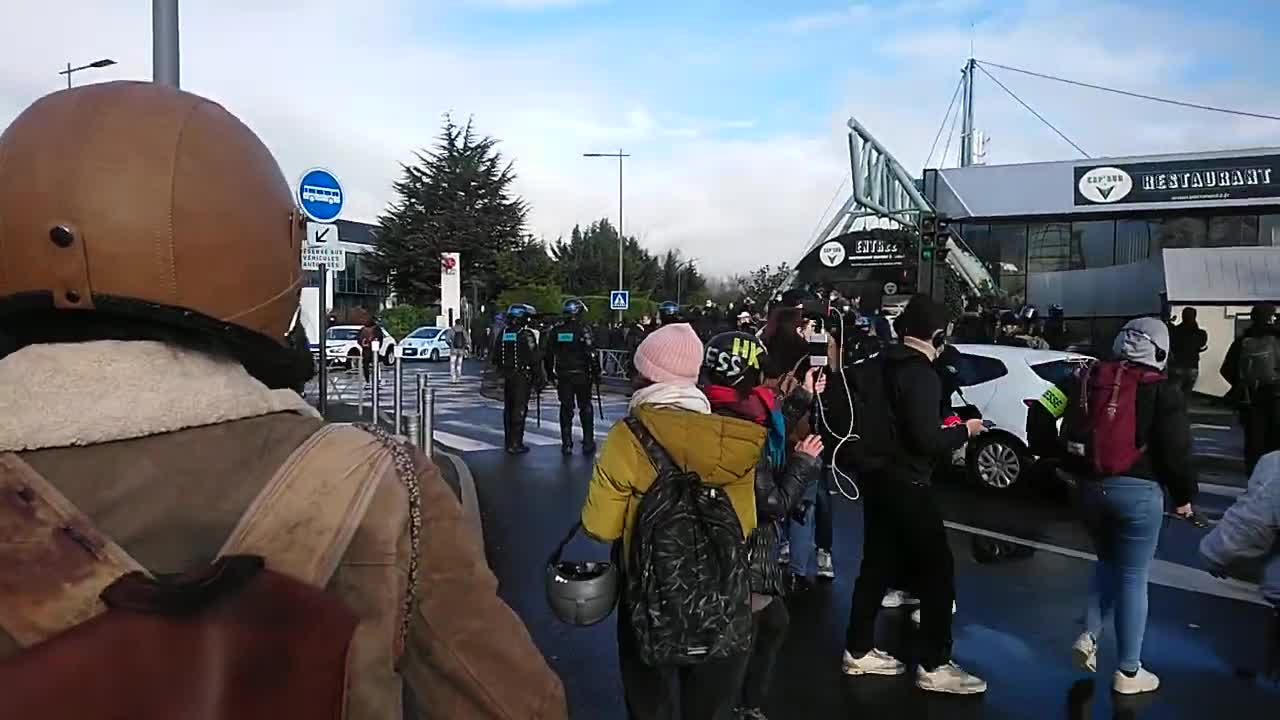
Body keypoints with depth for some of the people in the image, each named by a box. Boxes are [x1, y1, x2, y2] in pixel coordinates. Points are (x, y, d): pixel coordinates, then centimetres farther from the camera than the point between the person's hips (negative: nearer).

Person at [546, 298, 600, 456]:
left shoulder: (556, 330, 3)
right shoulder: (583, 329, -10)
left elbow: (549, 354, 9)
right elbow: (591, 354, -14)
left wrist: (550, 373, 18)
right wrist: (596, 373, -5)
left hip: (562, 376, 3)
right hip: (582, 375, -3)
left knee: (566, 409, 9)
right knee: (585, 409, 10)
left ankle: (566, 445, 8)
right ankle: (588, 444, 12)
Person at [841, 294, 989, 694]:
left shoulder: (882, 363, 8)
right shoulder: (920, 373, -18)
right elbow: (927, 441, -23)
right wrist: (964, 431, -6)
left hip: (878, 476, 9)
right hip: (905, 482, -9)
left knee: (878, 564, 16)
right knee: (937, 568, 0)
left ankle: (859, 651, 23)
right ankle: (934, 666, 4)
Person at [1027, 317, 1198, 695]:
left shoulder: (1086, 378, 6)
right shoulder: (1162, 389, -5)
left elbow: (1040, 413, 0)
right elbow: (1176, 450, -9)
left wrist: (1053, 454, 13)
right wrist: (1184, 496, 4)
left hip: (1090, 487, 4)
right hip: (1138, 491, -4)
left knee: (1107, 563, 26)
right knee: (1133, 577, 7)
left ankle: (1088, 636, 13)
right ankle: (1128, 672, 15)